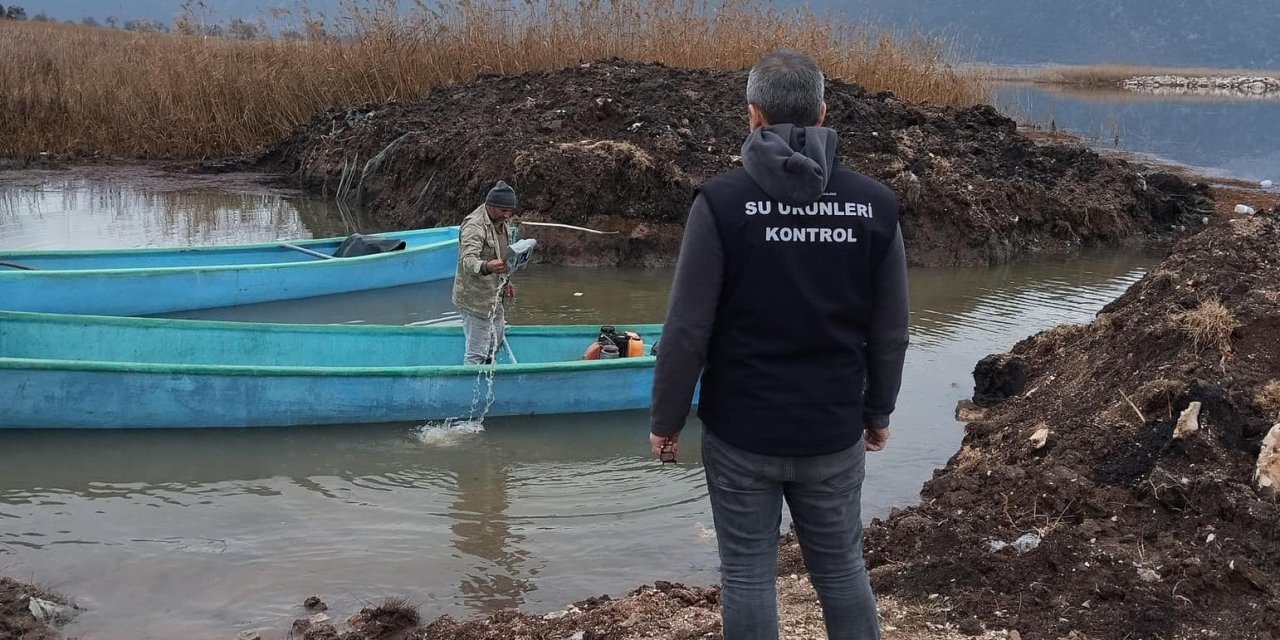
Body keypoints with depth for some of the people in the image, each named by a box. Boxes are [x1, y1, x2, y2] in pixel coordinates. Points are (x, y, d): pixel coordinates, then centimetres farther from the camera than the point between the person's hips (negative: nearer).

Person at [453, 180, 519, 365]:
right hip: (476, 300, -10)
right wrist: (486, 267, -56)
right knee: (476, 353, -7)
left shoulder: (501, 223, 10)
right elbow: (468, 260, -36)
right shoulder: (474, 226, -21)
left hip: (494, 299, 10)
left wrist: (505, 282, 19)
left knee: (496, 344, 23)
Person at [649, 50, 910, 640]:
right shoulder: (874, 204, -3)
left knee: (748, 576, 10)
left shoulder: (722, 202, -14)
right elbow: (890, 332, 3)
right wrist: (878, 412, 18)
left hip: (741, 435, -3)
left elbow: (687, 331, -13)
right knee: (843, 570, 18)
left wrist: (666, 421, -1)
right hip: (835, 434, 3)